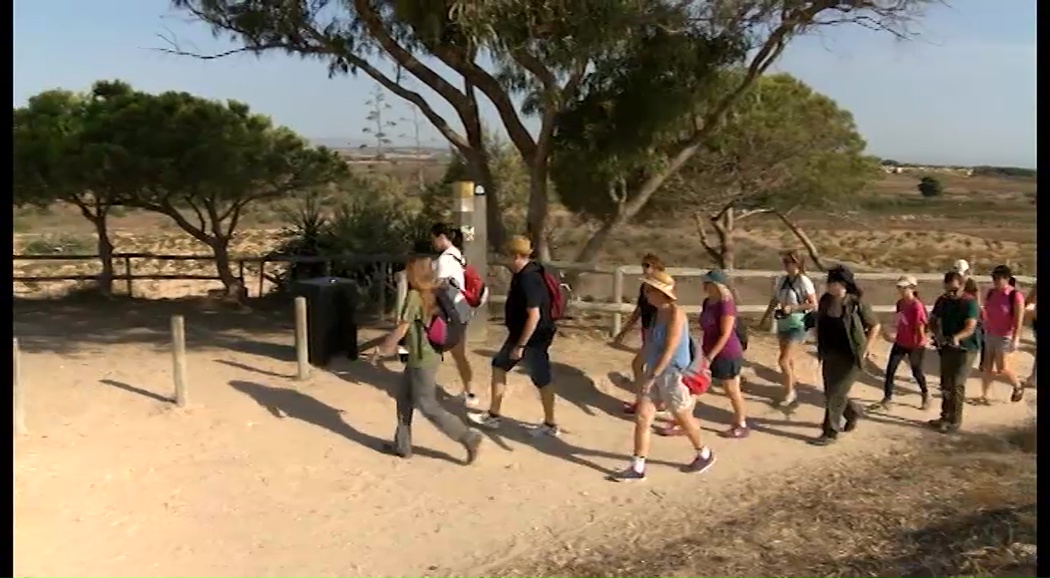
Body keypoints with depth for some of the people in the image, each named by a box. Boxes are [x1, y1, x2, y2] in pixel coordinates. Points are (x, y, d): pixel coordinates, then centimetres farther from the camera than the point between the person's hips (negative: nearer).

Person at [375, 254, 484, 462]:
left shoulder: (414, 296, -21)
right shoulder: (433, 292, 4)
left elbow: (401, 329, -17)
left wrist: (386, 347, -1)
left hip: (423, 360, -9)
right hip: (423, 356, 9)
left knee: (427, 406, 1)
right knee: (403, 397, 18)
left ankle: (469, 438, 5)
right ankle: (401, 445, 28)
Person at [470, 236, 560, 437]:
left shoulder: (529, 280, -27)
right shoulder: (523, 274, 4)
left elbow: (534, 316, -29)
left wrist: (520, 346, -24)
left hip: (534, 338, -10)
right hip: (519, 333, 10)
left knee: (542, 380, 4)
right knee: (499, 365, 16)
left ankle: (550, 425, 20)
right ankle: (493, 415, 26)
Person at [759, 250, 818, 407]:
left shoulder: (803, 281, -15)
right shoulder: (781, 280, 3)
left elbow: (814, 304, -15)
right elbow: (775, 300, 15)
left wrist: (792, 307, -22)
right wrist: (765, 317, 12)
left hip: (797, 325, -6)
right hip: (782, 324, 6)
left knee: (783, 360, -9)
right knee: (787, 359, 17)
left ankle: (789, 392, 8)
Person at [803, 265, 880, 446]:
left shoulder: (856, 303, -16)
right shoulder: (825, 300, -1)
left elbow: (875, 326, -6)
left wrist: (865, 350, -9)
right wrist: (821, 350, 11)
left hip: (849, 358, -6)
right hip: (829, 356, 6)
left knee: (835, 394, -4)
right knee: (830, 393, 14)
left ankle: (830, 433, 9)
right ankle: (853, 412, 42)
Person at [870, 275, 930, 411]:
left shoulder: (917, 306, -22)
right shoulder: (900, 303, 1)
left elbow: (920, 327, -20)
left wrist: (919, 346, -18)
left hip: (915, 345, -6)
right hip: (900, 343, 6)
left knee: (916, 372, 12)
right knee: (890, 370, 0)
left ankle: (926, 396, 38)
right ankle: (887, 399, 7)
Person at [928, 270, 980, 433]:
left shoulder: (970, 302, -16)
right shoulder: (942, 301, 3)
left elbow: (970, 327, -26)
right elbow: (933, 320, 9)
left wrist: (956, 337, -45)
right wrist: (938, 335, -12)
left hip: (965, 348, -7)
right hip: (947, 347, 7)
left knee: (956, 385, -9)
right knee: (945, 384, 15)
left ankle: (954, 421, 0)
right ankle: (945, 416, 28)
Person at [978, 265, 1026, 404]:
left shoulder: (1015, 296, -16)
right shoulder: (991, 293, 2)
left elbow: (1019, 320, -16)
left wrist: (1015, 339, -20)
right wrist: (984, 331, 15)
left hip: (1005, 336, -5)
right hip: (989, 334, 5)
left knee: (1002, 369, -1)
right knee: (987, 367, 8)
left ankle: (1018, 387, 28)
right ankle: (984, 396, 17)